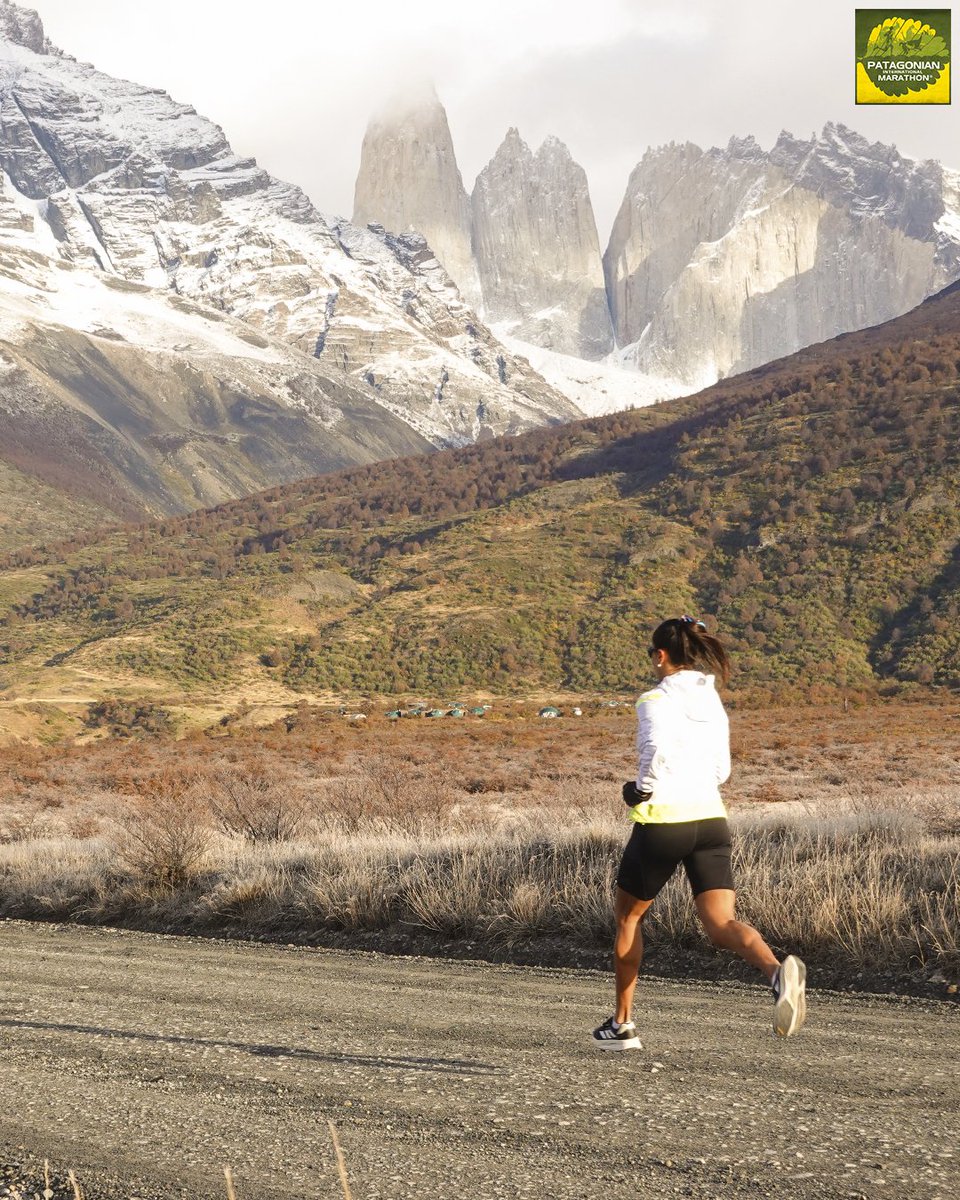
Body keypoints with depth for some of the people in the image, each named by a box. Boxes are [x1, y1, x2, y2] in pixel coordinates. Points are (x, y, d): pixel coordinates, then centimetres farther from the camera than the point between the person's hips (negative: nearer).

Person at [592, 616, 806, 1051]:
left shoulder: (656, 700, -8)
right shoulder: (712, 700, 14)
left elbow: (658, 750, -26)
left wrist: (642, 790, -10)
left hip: (663, 823, -5)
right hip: (710, 820, 5)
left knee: (628, 916, 17)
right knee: (722, 923, -5)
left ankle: (622, 1024, 25)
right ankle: (778, 971, -38)